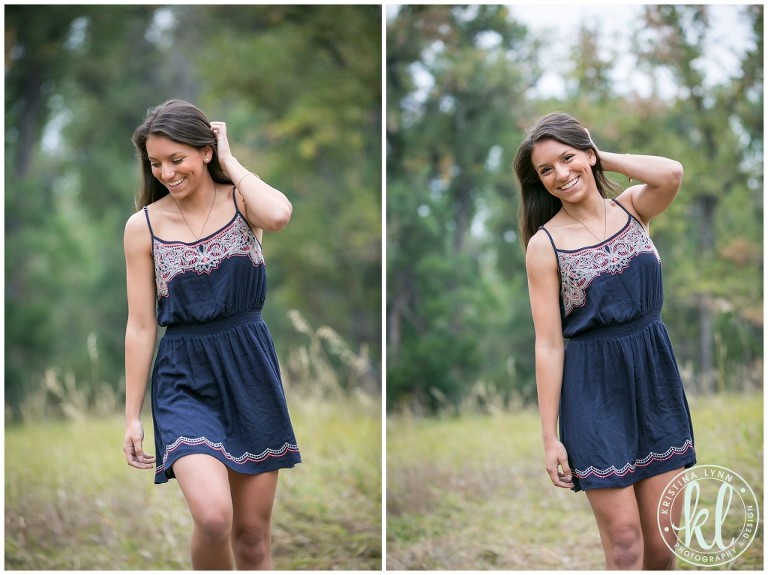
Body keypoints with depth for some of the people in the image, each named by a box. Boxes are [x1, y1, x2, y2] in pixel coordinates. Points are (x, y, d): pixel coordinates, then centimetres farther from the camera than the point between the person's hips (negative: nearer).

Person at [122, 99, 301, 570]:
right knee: (212, 517, -23)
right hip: (185, 379, -1)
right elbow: (141, 326, 1)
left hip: (250, 372, 1)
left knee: (253, 535, 7)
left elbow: (279, 215, -26)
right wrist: (132, 416, 1)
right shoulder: (144, 225, -1)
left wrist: (230, 162, -11)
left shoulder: (241, 200, -1)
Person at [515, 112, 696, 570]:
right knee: (625, 542, -3)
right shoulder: (546, 243, -6)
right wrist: (550, 437, -9)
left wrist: (602, 158, -6)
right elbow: (549, 344, -8)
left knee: (663, 544, 7)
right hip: (595, 390, -3)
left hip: (655, 378, 3)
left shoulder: (633, 207, 3)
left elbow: (672, 174, -20)